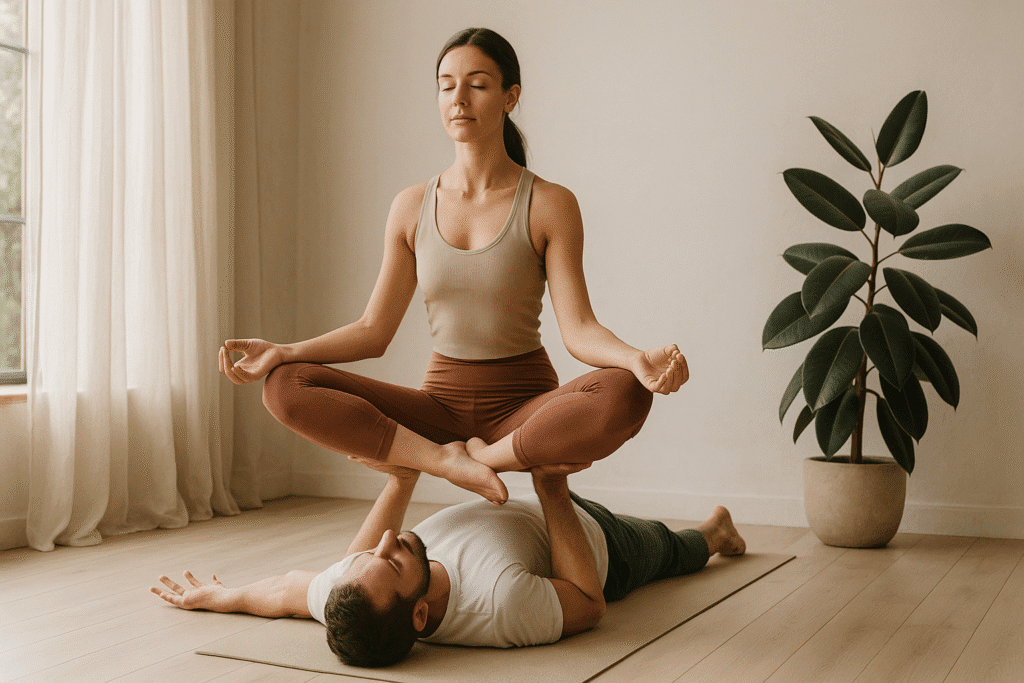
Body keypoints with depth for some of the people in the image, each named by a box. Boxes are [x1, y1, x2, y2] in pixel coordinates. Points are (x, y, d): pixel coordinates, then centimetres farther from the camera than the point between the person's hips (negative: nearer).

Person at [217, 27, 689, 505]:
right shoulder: (411, 207, 5)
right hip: (441, 405, 3)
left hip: (524, 408, -2)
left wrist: (637, 358, -33)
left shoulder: (549, 204, -5)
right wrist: (281, 352, -9)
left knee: (623, 396, -36)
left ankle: (488, 456, -15)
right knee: (285, 387, -18)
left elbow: (578, 329, -12)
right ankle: (446, 461, -20)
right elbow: (373, 331, 6)